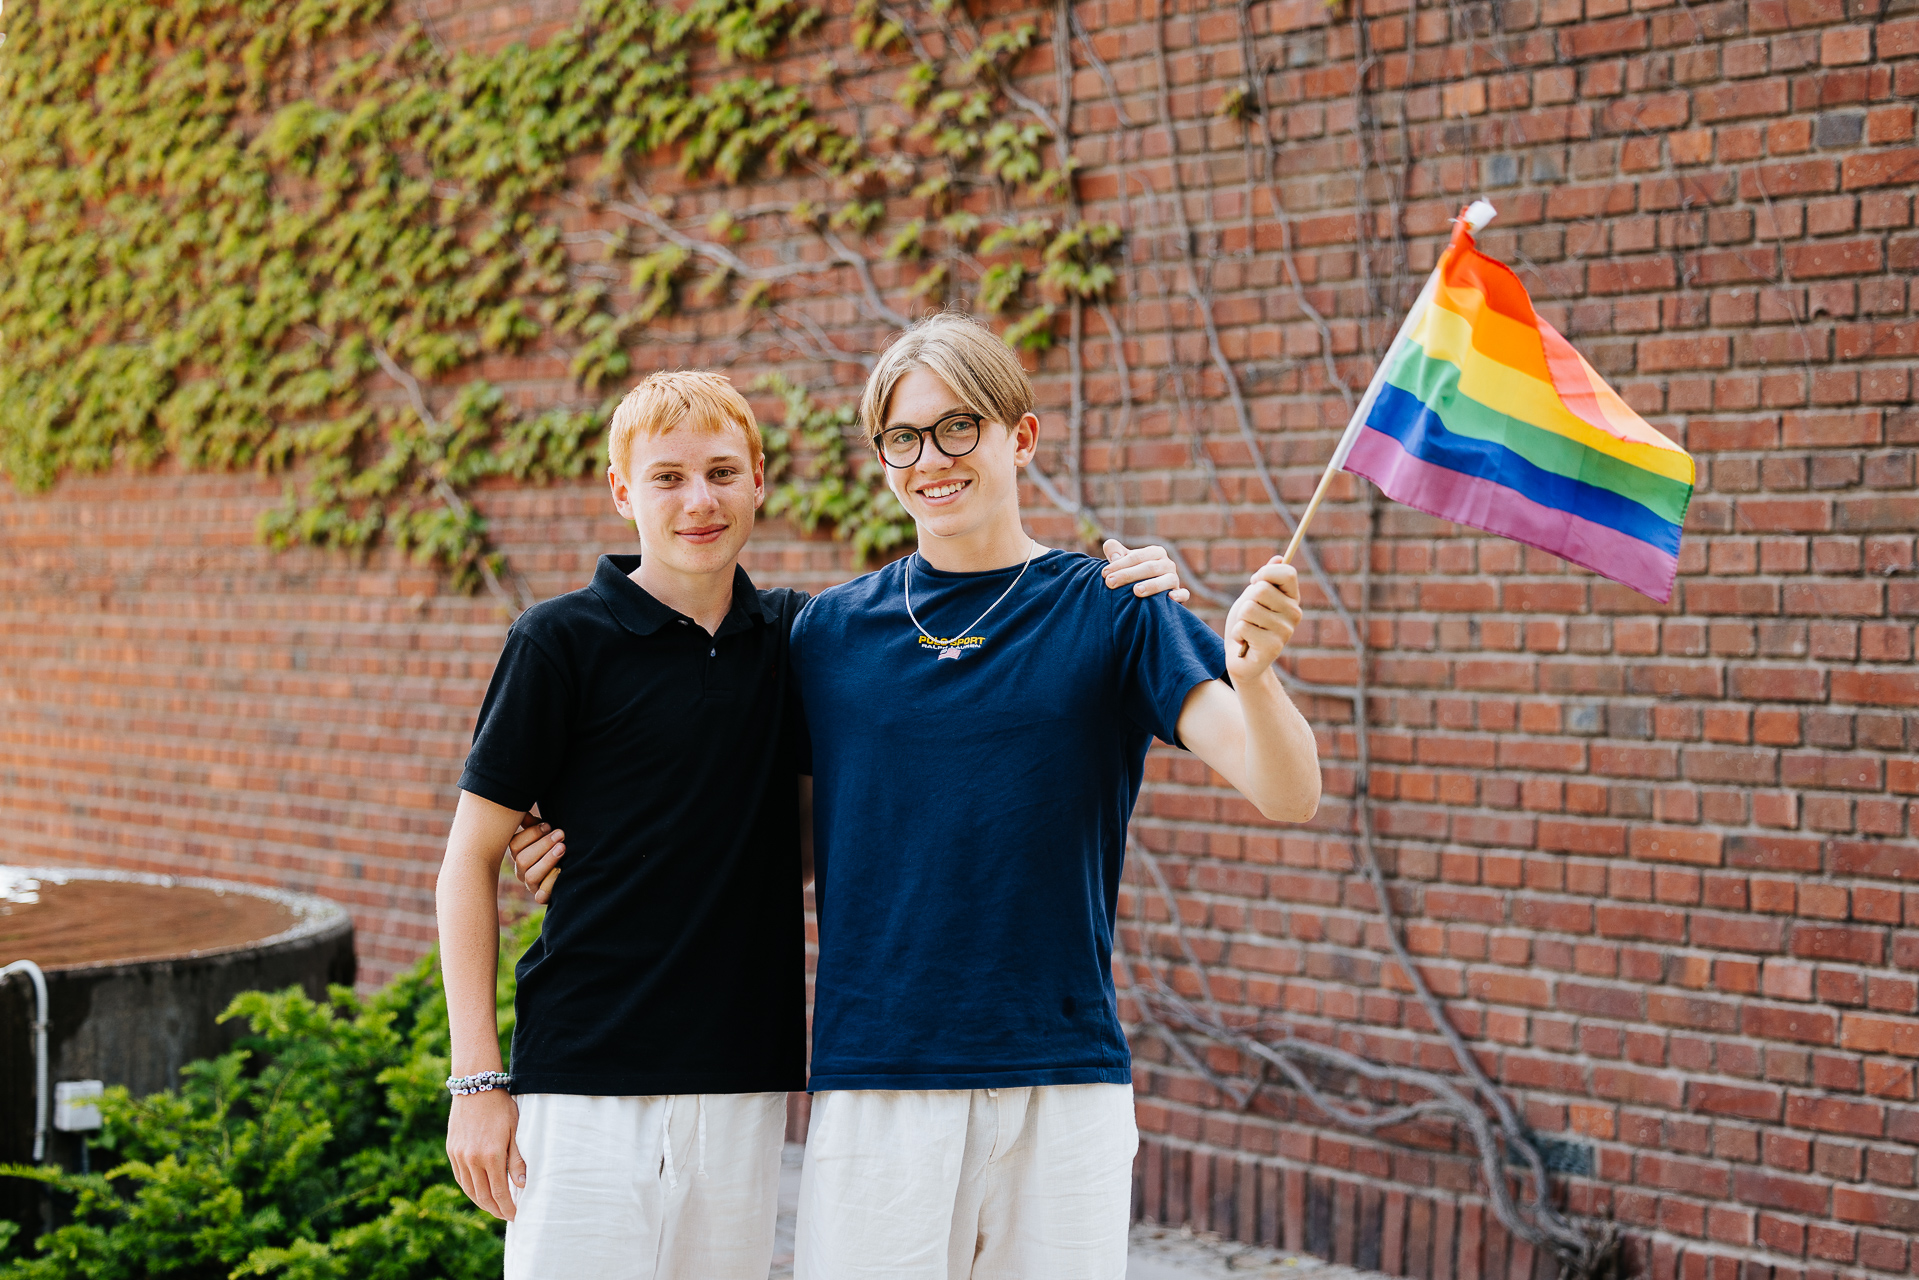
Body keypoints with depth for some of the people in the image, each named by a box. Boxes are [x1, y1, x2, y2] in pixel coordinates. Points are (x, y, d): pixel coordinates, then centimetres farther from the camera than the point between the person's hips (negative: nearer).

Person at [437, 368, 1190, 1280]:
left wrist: (1113, 588, -1)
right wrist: (476, 1079, -6)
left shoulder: (797, 640, 8)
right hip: (585, 1076, -4)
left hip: (745, 1082, 4)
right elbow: (470, 863, -1)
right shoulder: (561, 641, -3)